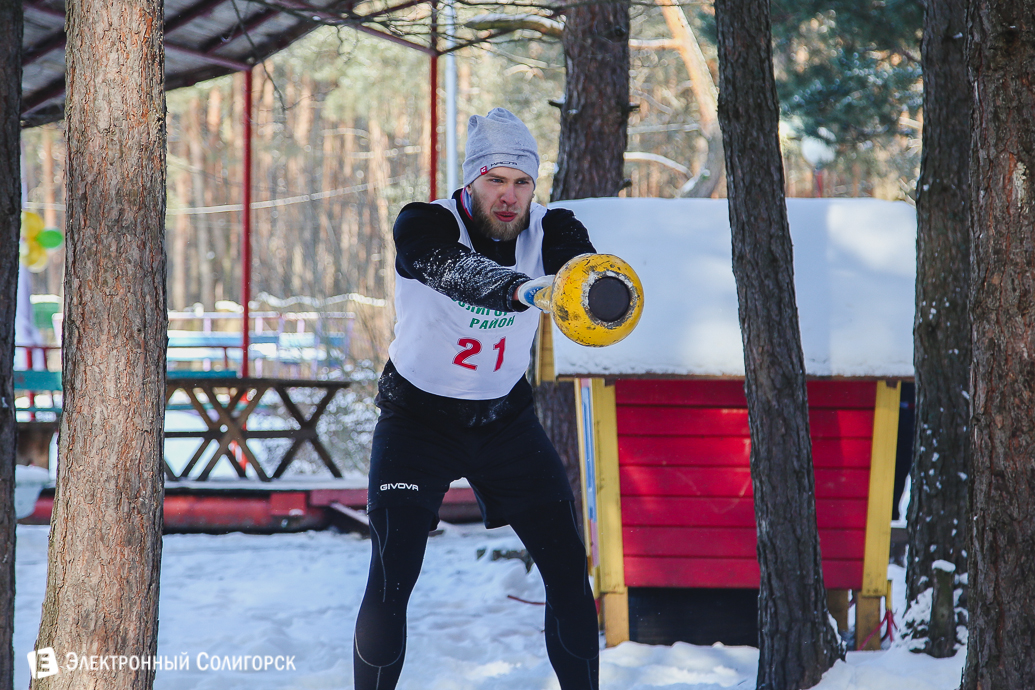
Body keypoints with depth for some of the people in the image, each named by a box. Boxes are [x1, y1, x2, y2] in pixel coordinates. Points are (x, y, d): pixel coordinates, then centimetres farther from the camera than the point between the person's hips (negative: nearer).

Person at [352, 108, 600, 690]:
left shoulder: (550, 231, -10)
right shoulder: (425, 225, -23)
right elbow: (456, 270, -44)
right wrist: (522, 289, -63)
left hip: (505, 418, 3)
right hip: (418, 418, -3)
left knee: (569, 571, -1)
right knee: (391, 580, -15)